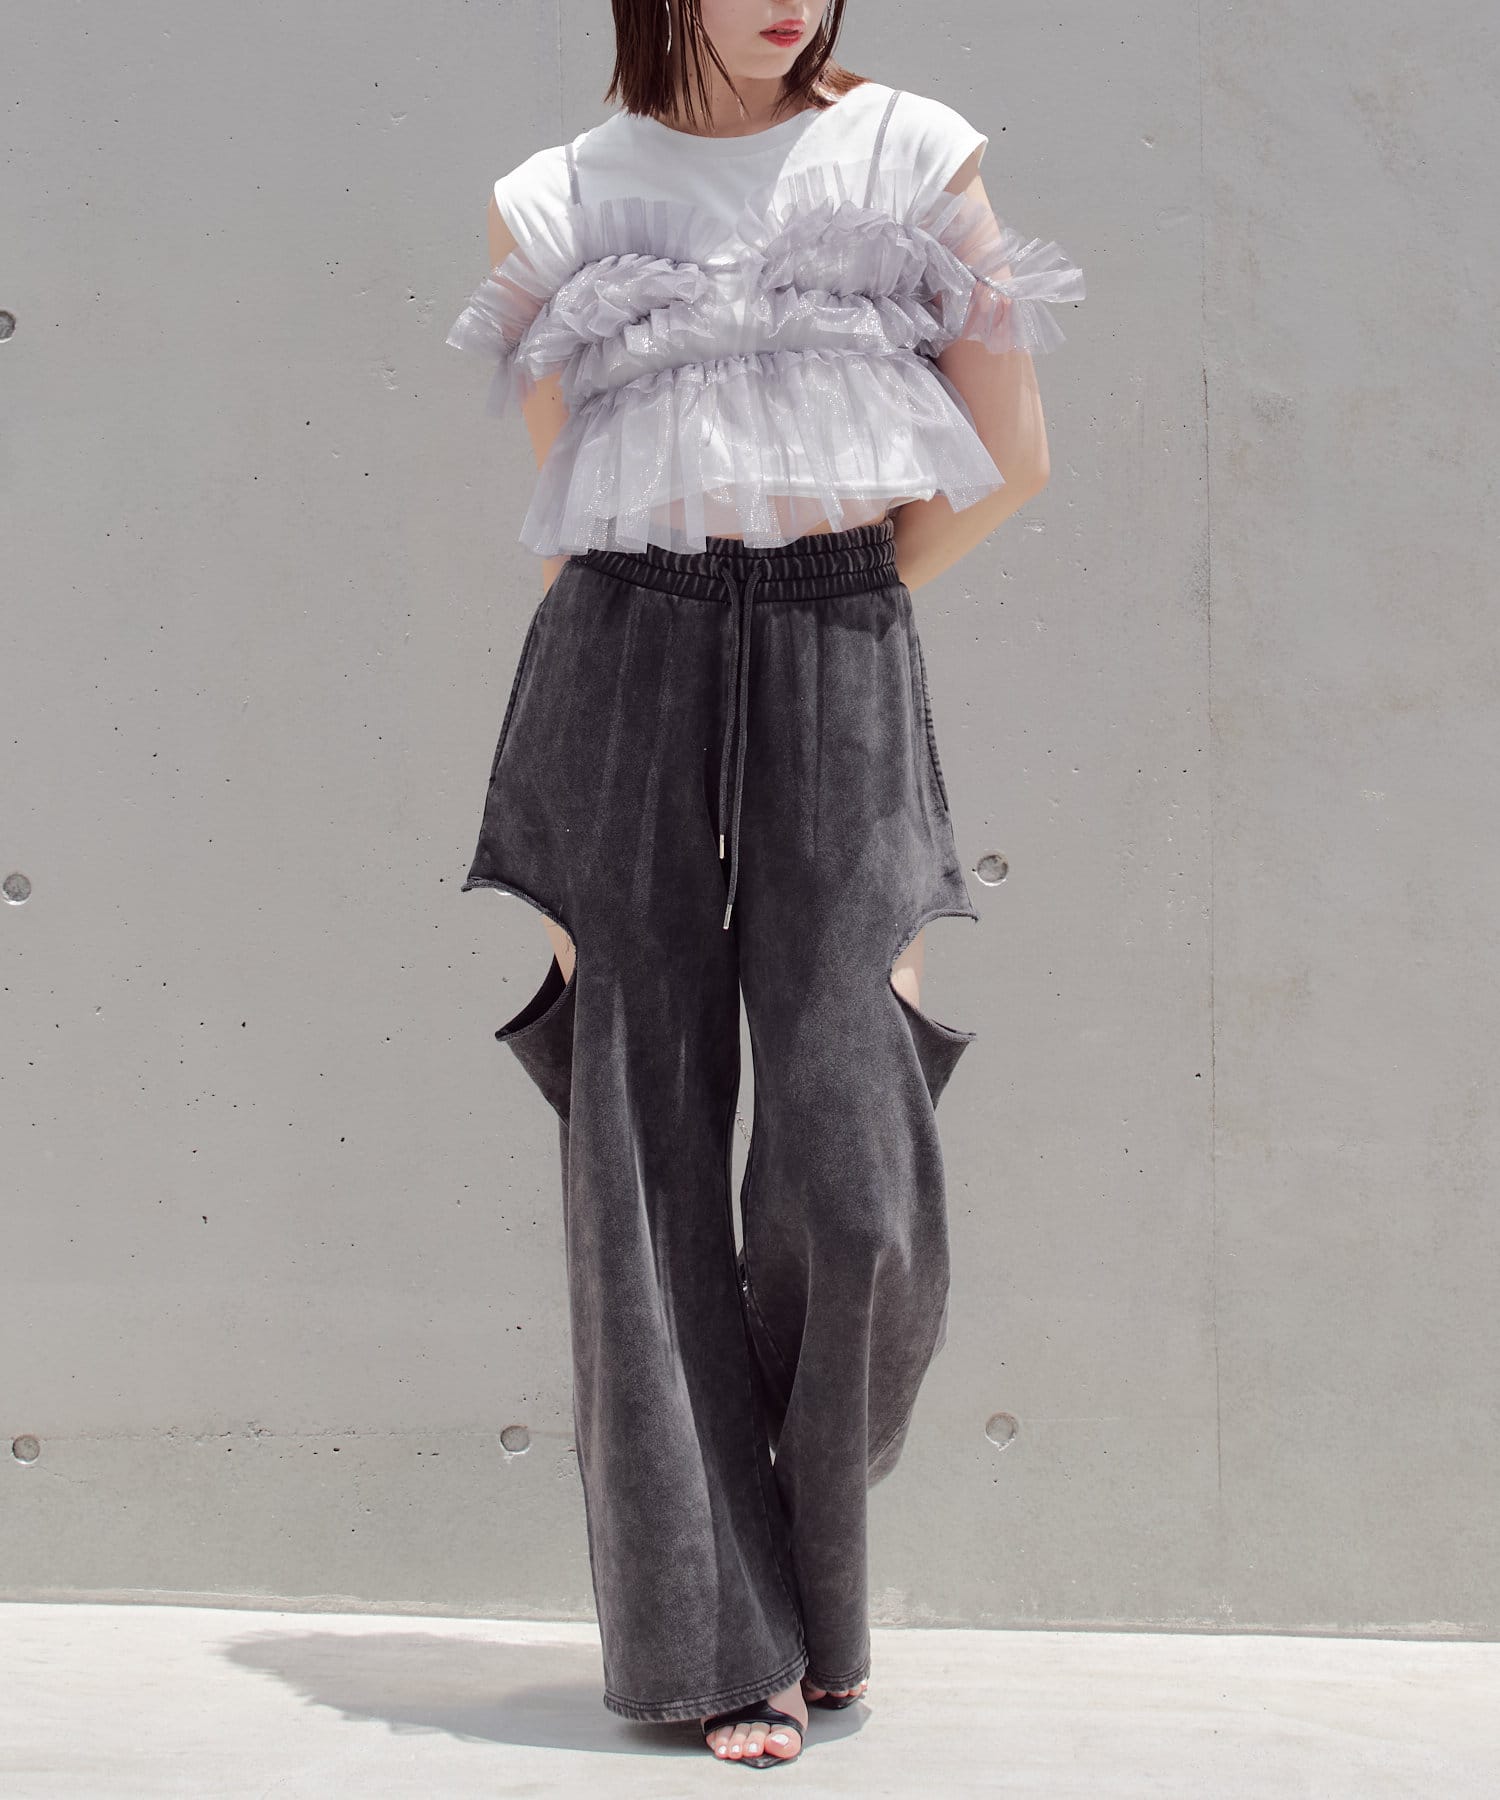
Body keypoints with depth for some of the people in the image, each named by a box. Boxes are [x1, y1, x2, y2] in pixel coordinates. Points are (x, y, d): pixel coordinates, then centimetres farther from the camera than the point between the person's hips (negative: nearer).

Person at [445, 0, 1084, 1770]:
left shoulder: (912, 154, 8)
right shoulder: (553, 206, 9)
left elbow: (1006, 462, 9)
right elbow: (559, 516, 11)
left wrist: (823, 619, 11)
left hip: (841, 672, 0)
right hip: (626, 673, 1)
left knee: (850, 1165, -5)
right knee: (648, 1149, -1)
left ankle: (812, 1586, 21)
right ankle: (720, 1637, 10)